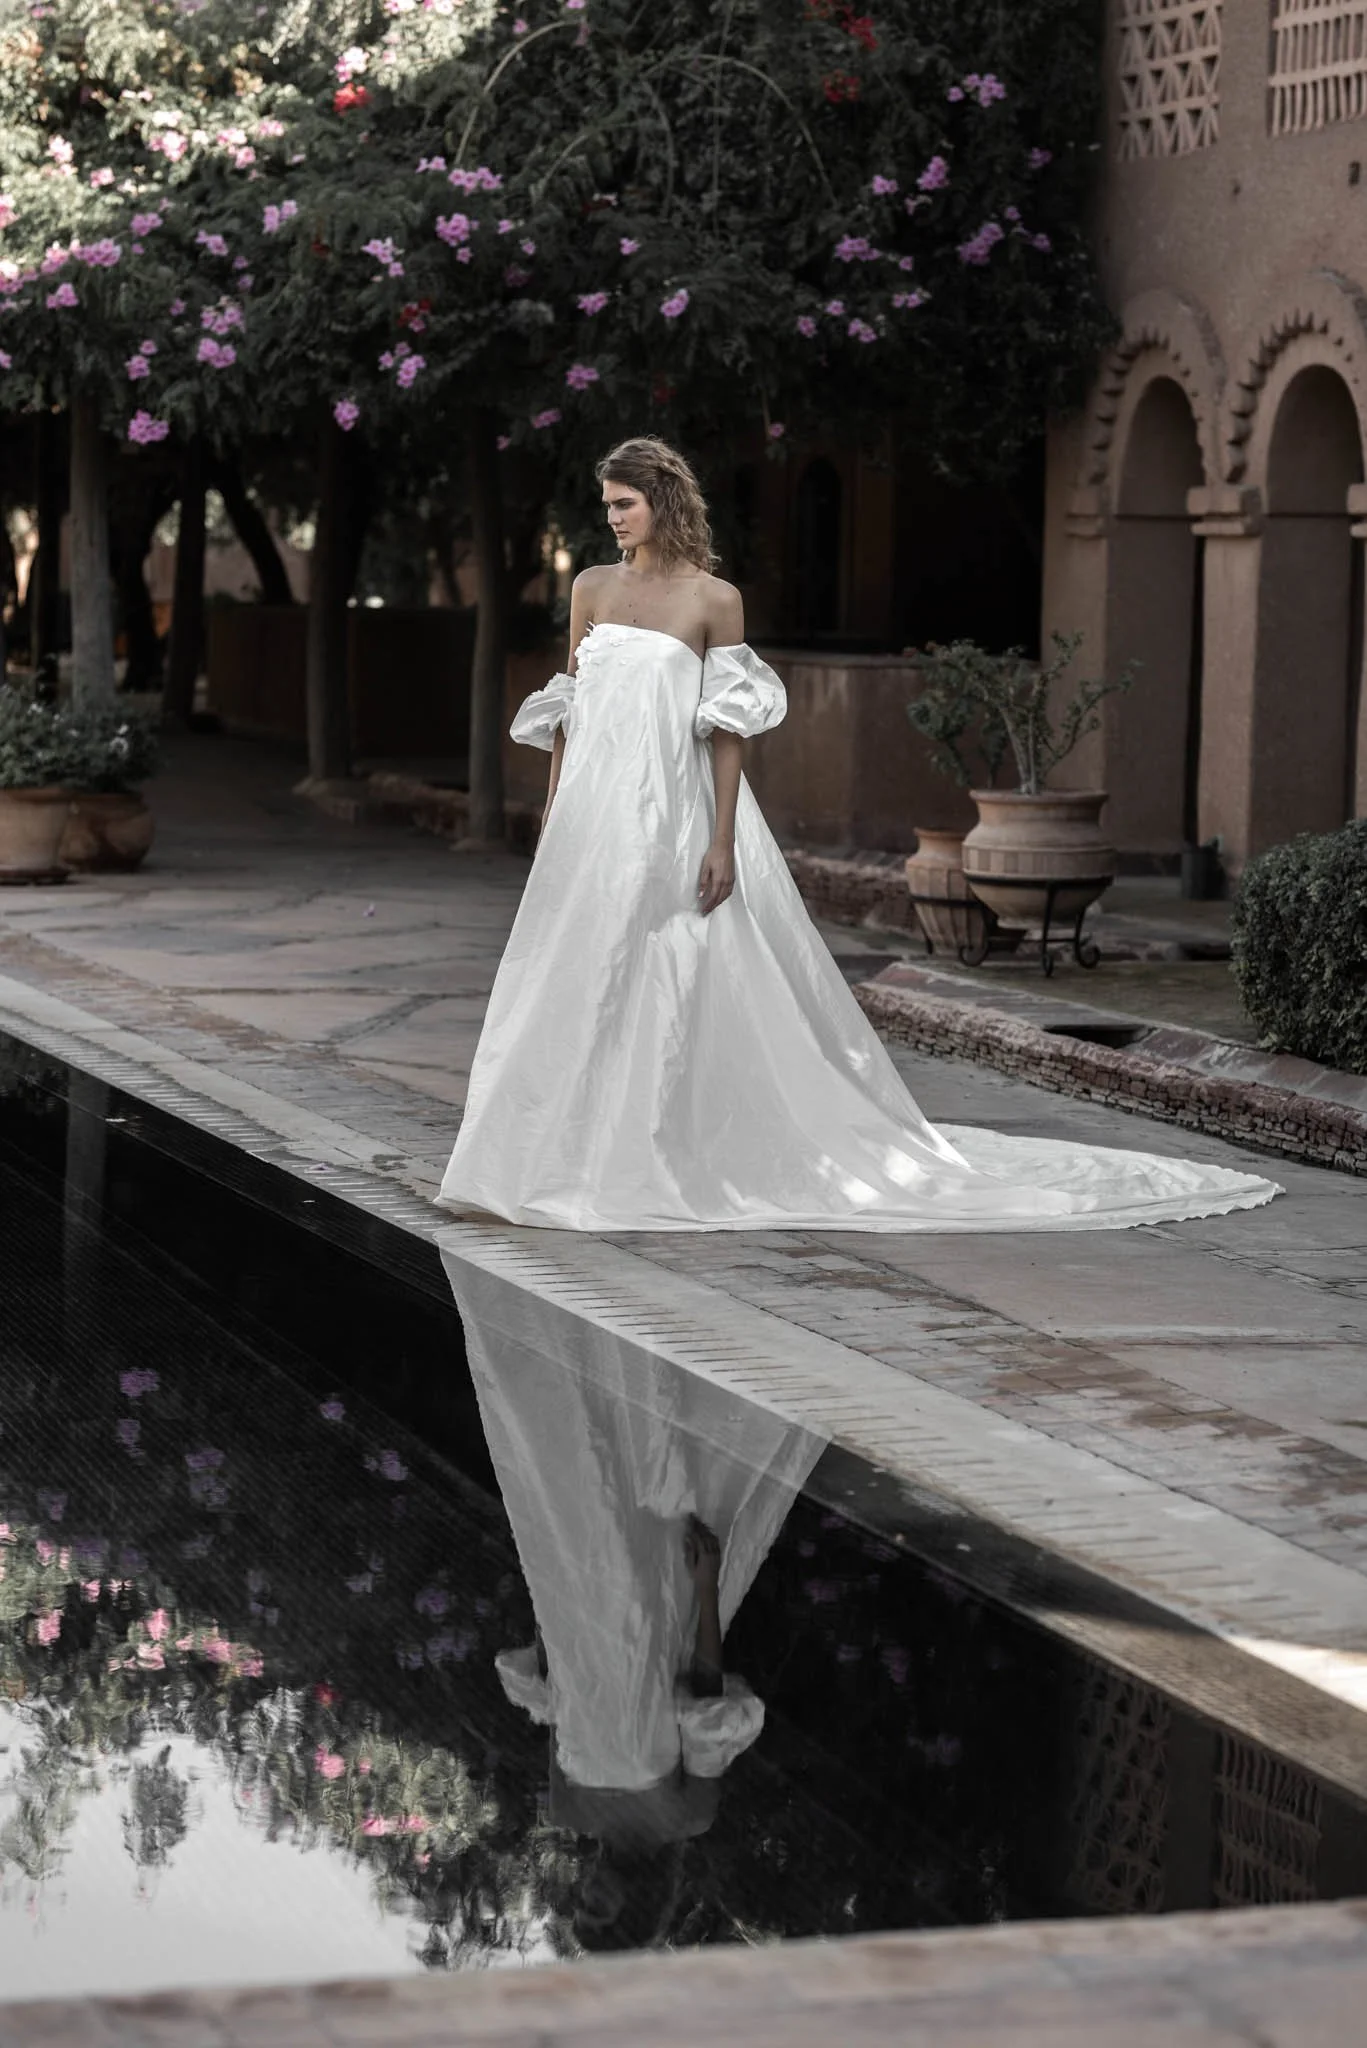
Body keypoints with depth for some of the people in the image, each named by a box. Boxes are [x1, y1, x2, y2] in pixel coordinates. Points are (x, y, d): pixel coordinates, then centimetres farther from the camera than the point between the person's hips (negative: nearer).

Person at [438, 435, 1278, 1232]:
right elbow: (568, 713, 13)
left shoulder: (714, 599, -4)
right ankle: (586, 1163, 12)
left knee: (675, 990, -3)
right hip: (595, 812, 5)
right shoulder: (594, 588, 10)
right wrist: (553, 820, 10)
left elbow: (729, 731, -6)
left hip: (675, 818, -5)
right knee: (586, 989, 5)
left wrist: (723, 841, -13)